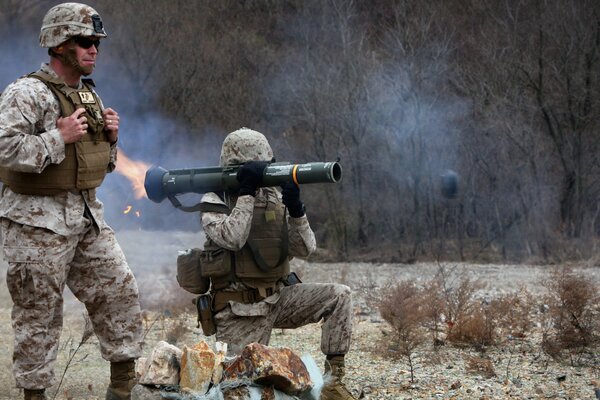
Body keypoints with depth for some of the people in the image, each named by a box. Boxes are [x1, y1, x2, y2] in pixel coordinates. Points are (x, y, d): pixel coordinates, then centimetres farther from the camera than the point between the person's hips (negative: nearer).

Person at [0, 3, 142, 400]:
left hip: (87, 216, 8)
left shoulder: (90, 96, 14)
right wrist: (59, 137, -22)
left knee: (119, 290, 8)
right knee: (39, 312, 0)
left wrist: (110, 136, 3)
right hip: (38, 221, -8)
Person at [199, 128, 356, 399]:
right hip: (241, 310, -4)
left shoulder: (275, 197, 6)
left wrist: (295, 209, -17)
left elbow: (304, 249, -1)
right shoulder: (214, 202, -6)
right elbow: (232, 239, -26)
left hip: (277, 298, 4)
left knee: (339, 296, -15)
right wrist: (247, 193, -23)